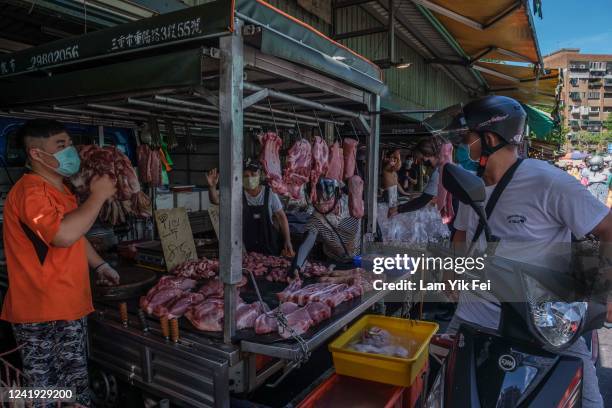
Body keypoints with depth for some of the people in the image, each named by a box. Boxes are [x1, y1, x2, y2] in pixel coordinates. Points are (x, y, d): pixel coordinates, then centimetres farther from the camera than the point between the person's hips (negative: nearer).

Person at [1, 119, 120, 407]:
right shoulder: (30, 191, -18)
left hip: (69, 308, 9)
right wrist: (98, 196, -22)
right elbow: (64, 234, -33)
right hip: (43, 317, -9)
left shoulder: (59, 190, 14)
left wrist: (99, 266, 20)